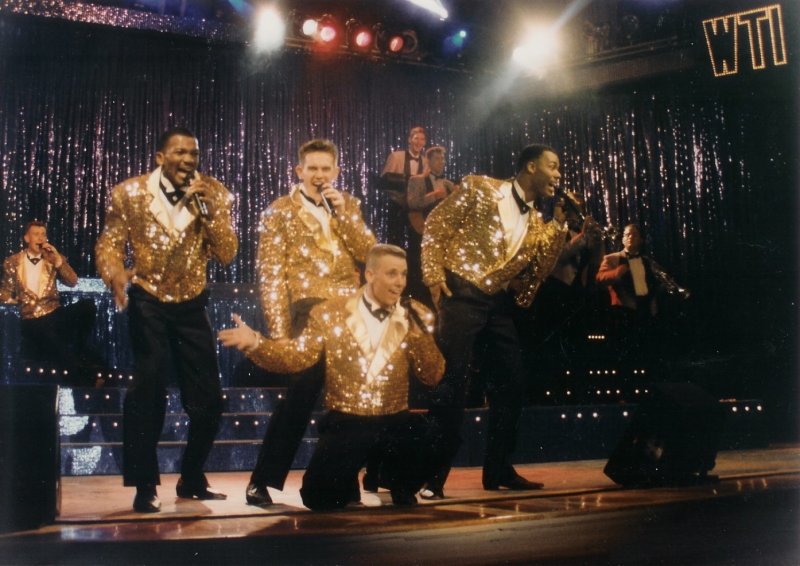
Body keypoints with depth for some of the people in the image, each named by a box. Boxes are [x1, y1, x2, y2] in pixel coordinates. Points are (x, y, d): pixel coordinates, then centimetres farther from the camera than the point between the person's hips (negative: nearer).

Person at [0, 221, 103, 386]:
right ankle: (86, 379, -30)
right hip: (31, 320, -3)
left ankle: (78, 351, -11)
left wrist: (58, 260, -10)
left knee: (88, 305, -27)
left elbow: (73, 282, 1)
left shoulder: (54, 259, 15)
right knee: (50, 339, -38)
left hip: (55, 315, 3)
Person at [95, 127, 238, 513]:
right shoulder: (129, 193, -7)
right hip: (148, 302, -2)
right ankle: (144, 485, 0)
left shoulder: (214, 193, -4)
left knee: (208, 398, 4)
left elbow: (227, 255, -9)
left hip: (192, 304, 3)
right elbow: (109, 243, -6)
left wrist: (210, 207, -23)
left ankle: (192, 479, 24)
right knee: (148, 387, -14)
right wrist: (115, 275, -27)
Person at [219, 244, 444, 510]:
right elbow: (296, 357, -5)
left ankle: (401, 487, 6)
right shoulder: (330, 313, -1)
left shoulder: (415, 317, 3)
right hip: (345, 422, -1)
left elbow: (433, 377, -2)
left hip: (395, 422, 1)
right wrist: (255, 343, -21)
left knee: (427, 447, -30)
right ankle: (347, 480, 22)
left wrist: (421, 334, -17)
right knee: (318, 497, -17)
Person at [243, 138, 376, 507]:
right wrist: (280, 332, -12)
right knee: (300, 396, -12)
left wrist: (342, 211, -6)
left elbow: (370, 253, 2)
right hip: (309, 313, -4)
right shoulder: (280, 211, 2)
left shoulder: (349, 206, 16)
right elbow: (271, 276, -4)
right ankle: (261, 481, -1)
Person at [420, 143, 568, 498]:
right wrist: (434, 277, -13)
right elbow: (435, 225, -3)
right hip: (462, 294, -7)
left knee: (510, 383, 9)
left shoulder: (535, 222, 14)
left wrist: (559, 224, 2)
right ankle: (433, 473, -3)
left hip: (499, 302, 7)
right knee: (452, 380, -11)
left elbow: (538, 273, 8)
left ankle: (498, 469, 22)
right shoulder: (479, 188, -3)